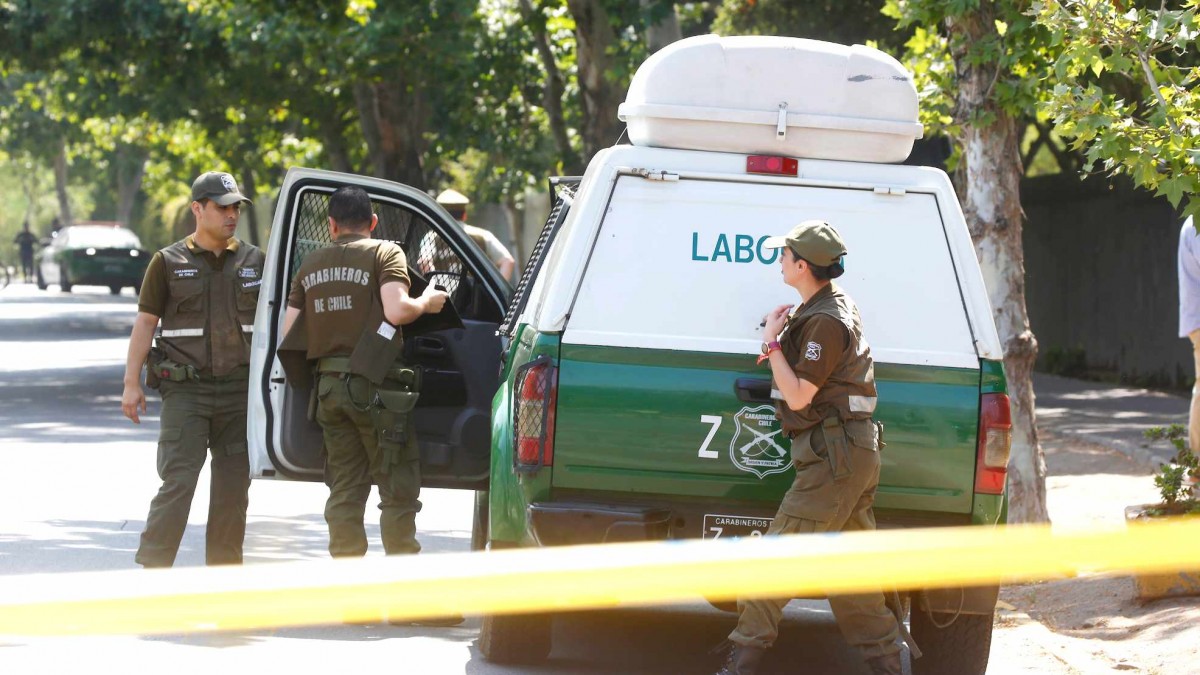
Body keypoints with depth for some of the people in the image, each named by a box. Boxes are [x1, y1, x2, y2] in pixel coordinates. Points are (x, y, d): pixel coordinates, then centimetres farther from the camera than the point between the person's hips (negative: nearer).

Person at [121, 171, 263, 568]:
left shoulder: (253, 261, 11)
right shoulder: (169, 263, 2)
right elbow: (145, 322, 2)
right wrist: (132, 383, -4)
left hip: (238, 387, 4)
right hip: (185, 389, -4)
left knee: (234, 486, 6)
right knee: (177, 483, -12)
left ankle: (224, 569, 14)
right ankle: (152, 570, -12)